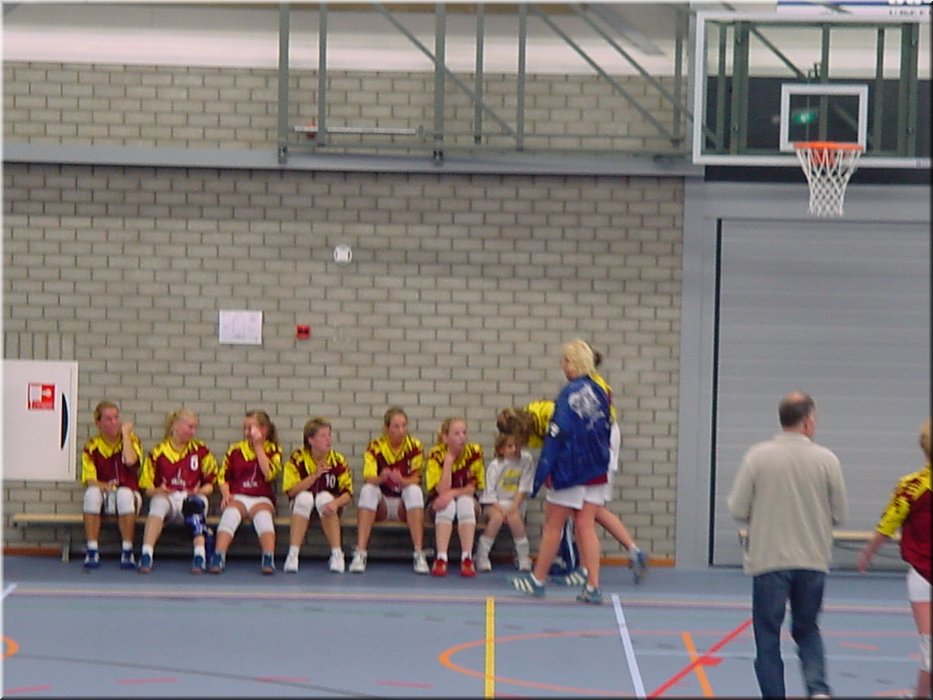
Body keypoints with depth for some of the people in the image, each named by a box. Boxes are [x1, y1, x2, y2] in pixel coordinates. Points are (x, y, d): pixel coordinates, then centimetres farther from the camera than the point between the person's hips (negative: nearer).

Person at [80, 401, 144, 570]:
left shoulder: (131, 440, 2)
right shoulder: (92, 446, 4)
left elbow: (130, 461, -21)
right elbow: (89, 480, -4)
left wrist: (125, 434, -11)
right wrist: (102, 485, -26)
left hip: (128, 494, -1)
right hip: (104, 496, 1)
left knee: (124, 494, -36)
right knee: (92, 493, -33)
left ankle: (127, 552, -31)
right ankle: (92, 551, -31)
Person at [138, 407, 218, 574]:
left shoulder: (201, 451, 10)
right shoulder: (158, 452, 9)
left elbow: (210, 484, 11)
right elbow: (147, 487, 9)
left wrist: (199, 491, -10)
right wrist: (158, 491, -13)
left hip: (191, 499, 0)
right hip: (166, 498, 0)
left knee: (196, 503, -36)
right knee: (158, 503, -36)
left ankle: (200, 556, -49)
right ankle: (146, 555, -48)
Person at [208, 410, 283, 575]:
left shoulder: (273, 450, 8)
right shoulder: (235, 450, 12)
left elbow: (269, 473, -11)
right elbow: (222, 476, 14)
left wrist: (258, 446, -7)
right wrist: (226, 495, -5)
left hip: (261, 499, -1)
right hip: (237, 497, 1)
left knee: (264, 516, -35)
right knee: (230, 514, -33)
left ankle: (268, 560, -44)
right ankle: (218, 559, -45)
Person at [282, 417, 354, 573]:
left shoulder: (338, 460, -10)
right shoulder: (297, 459, -11)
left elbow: (348, 493, -14)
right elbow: (291, 491, -18)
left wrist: (335, 503, -36)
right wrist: (315, 475, -28)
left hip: (327, 505, 0)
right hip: (303, 505, 0)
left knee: (324, 497, -33)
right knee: (305, 497, -33)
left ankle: (337, 554, -33)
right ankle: (292, 555, -38)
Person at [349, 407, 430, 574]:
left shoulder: (415, 446, -5)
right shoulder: (375, 446, -6)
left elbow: (416, 480, -13)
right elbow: (368, 479, -17)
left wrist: (401, 480, -36)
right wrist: (381, 478, -41)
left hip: (405, 506, 0)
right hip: (381, 506, 0)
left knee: (415, 491, -30)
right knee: (367, 490, -29)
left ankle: (419, 554, -35)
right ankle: (360, 553, -36)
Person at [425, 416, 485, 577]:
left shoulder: (474, 452, -12)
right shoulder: (436, 454, -15)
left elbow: (472, 488, -11)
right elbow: (442, 491, -23)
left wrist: (452, 493, -29)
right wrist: (448, 460, -28)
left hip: (467, 500, 1)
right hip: (440, 503, -1)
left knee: (465, 502, -33)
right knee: (448, 506, -34)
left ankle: (467, 558, -39)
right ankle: (441, 558, -40)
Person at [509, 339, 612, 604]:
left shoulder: (569, 393, -14)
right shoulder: (600, 393, 5)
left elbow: (557, 433, -16)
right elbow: (606, 431, 12)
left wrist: (544, 470, -12)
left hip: (569, 470, -6)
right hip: (596, 471, 6)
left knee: (552, 525, 8)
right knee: (586, 527, 5)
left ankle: (538, 579, 19)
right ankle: (593, 586, -2)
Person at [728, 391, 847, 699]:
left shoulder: (758, 457, -7)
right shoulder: (827, 460, -5)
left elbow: (737, 509, -7)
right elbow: (839, 515, 0)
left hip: (768, 560, -2)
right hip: (813, 561, 2)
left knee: (768, 638, 9)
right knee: (807, 630, 18)